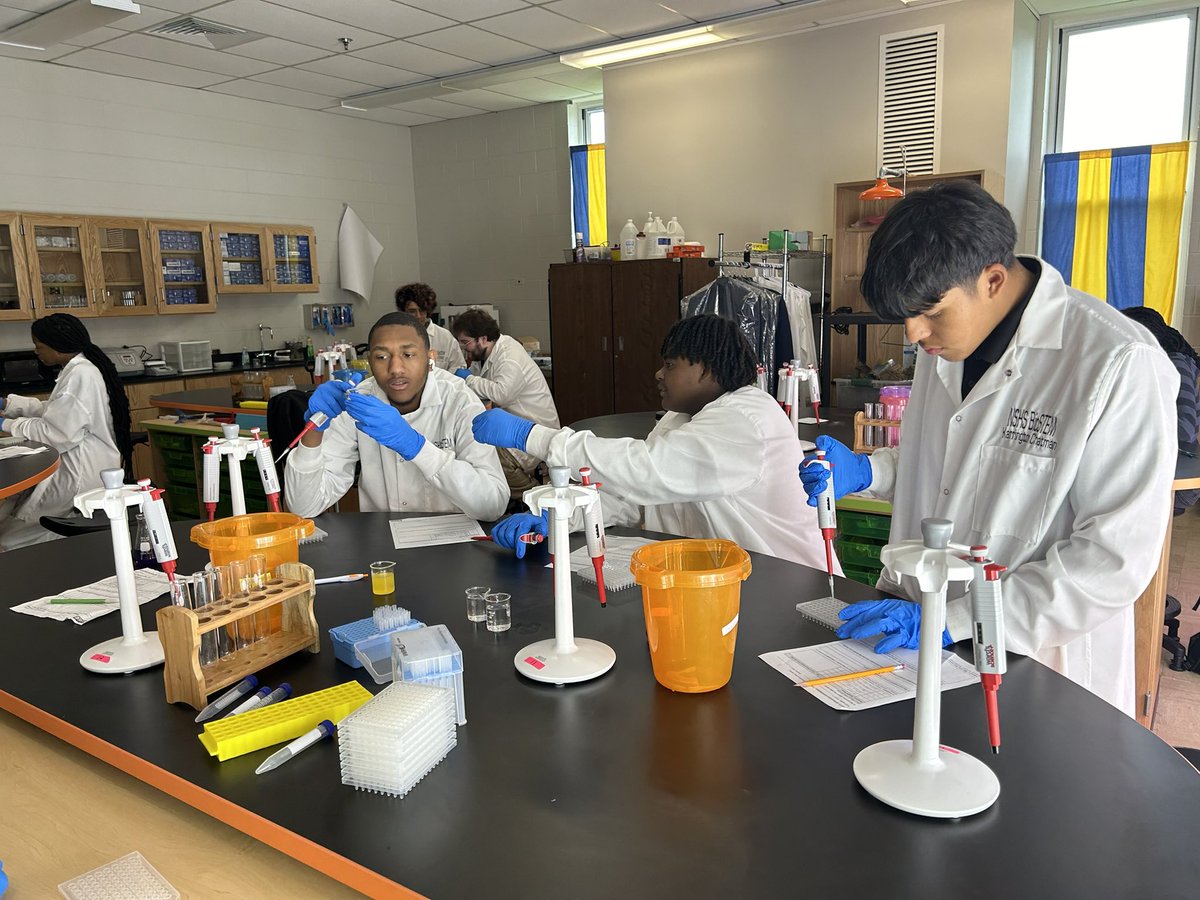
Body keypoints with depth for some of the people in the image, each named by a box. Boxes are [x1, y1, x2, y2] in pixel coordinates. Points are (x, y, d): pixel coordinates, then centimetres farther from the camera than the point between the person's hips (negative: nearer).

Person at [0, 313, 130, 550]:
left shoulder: (80, 375, -20)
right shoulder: (77, 369, 12)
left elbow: (58, 433, -23)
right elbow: (53, 411, 21)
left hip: (82, 474, -10)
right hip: (77, 462, 10)